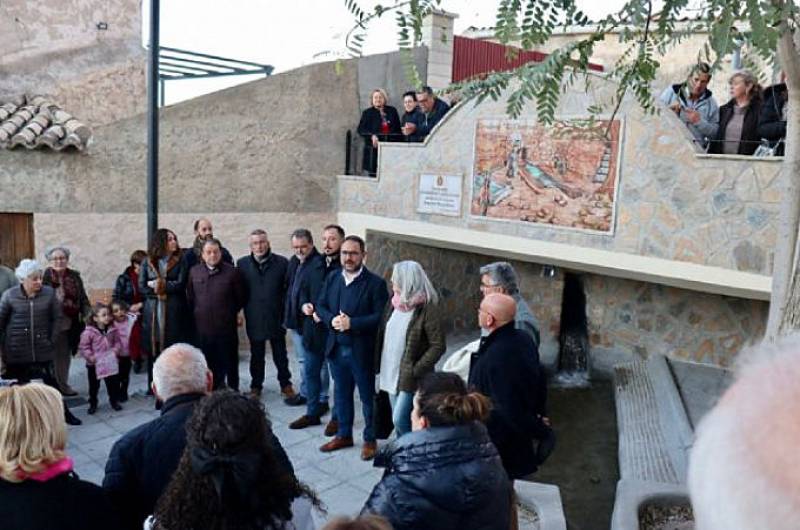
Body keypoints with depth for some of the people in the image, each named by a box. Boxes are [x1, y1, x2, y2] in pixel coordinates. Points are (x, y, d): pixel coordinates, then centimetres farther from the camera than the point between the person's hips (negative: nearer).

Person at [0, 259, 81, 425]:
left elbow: (57, 317, 2)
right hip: (17, 351, -1)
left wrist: (51, 338, -2)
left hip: (43, 348, 1)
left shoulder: (49, 292, -6)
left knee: (51, 381, 8)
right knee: (22, 385, 12)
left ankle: (64, 413, 22)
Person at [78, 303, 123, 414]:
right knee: (94, 386, 12)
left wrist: (115, 350, -12)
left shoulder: (112, 330, -4)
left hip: (111, 363, 3)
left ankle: (114, 401, 30)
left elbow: (117, 342, 5)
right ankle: (93, 404, 29)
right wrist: (90, 356, -20)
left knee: (113, 384, 12)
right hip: (94, 364, -2)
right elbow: (83, 347, -11)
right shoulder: (88, 332, -15)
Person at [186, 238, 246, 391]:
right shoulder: (194, 272, 5)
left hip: (226, 327, -3)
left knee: (229, 363, 8)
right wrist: (197, 314, 12)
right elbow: (190, 298, 14)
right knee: (210, 363, 12)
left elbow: (241, 298, 3)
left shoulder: (232, 272, -5)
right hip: (203, 326, 3)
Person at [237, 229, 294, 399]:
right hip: (254, 319, 1)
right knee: (256, 355, 14)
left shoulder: (282, 262, -4)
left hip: (276, 318, -1)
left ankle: (285, 384, 26)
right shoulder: (242, 263, 1)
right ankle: (256, 385, 28)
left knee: (280, 354, 10)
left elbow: (288, 289, -2)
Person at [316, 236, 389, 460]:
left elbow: (380, 317, -16)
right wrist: (332, 320, -13)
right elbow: (320, 306, 8)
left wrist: (352, 323, -24)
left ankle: (370, 439, 25)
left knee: (368, 397, 9)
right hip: (337, 349, 5)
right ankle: (344, 435, 35)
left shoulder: (375, 283, -12)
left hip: (362, 351, -5)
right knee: (341, 394, 19)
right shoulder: (332, 278, 6)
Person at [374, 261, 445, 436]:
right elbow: (383, 334, 12)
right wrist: (379, 366, 7)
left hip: (410, 378, -7)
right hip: (391, 374, 7)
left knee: (400, 420, -9)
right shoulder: (394, 301, 5)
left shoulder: (426, 308, -15)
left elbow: (438, 346, -16)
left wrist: (416, 370, -18)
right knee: (398, 423, 16)